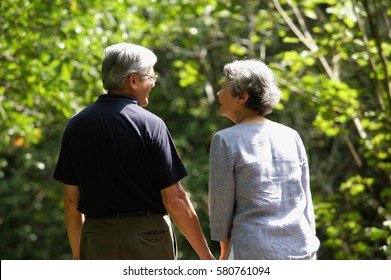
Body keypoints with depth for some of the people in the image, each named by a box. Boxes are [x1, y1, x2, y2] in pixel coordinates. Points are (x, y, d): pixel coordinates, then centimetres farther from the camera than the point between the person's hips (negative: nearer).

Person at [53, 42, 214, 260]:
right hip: (147, 235, -4)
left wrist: (77, 254, 17)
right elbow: (174, 199, -10)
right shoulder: (150, 124, -8)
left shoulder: (77, 125, 4)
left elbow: (71, 200, 7)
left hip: (97, 240, 4)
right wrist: (206, 256, -4)